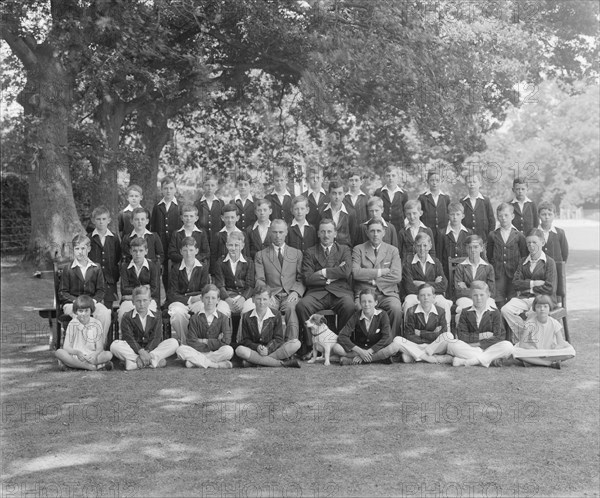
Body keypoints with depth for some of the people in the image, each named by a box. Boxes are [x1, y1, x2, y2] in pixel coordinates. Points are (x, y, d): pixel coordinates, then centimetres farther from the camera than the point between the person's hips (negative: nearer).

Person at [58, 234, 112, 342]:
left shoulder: (96, 269, 14)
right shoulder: (67, 269, 9)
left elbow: (100, 291, 10)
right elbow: (62, 293, 4)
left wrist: (93, 300, -13)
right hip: (71, 303, -2)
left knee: (105, 313, -32)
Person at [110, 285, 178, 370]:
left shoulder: (156, 317, 6)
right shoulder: (127, 317, 0)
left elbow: (156, 338, -6)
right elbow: (129, 338, -11)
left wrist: (146, 351, -25)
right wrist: (141, 351, -28)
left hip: (151, 348, 2)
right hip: (134, 349, -1)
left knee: (174, 342, -21)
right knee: (114, 346, -31)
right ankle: (155, 361, -34)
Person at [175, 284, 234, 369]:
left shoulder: (223, 318, 3)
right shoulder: (195, 318, 4)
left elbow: (226, 341, -10)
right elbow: (192, 342, -6)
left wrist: (204, 341, -7)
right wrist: (214, 344, -10)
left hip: (217, 353, -1)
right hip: (198, 352, 1)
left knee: (229, 350, -32)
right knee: (180, 350, -26)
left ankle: (194, 362, -25)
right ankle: (215, 365, -28)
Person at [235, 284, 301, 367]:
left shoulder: (276, 315, 6)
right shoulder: (246, 317, 5)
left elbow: (278, 339, 1)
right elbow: (245, 340, 1)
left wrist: (268, 349, -20)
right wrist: (257, 347, -19)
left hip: (272, 349, 1)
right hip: (254, 350, -1)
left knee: (296, 343, -23)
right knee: (239, 350, -35)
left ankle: (255, 361, -30)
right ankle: (283, 363, -33)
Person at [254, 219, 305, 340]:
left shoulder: (297, 253, 21)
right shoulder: (261, 255, 18)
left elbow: (302, 279, 14)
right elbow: (259, 280, 7)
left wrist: (296, 292, -7)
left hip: (290, 295, 0)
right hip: (271, 295, 0)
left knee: (290, 307, -36)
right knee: (268, 308, -37)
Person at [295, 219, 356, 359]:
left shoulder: (344, 250, 19)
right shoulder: (309, 253, 17)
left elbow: (346, 271, -1)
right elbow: (307, 278, 1)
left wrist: (323, 272, -1)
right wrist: (334, 275, -1)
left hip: (339, 291, 0)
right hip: (317, 292, 0)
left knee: (349, 305, -34)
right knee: (301, 305, -32)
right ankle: (309, 346, -21)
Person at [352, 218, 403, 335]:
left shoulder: (392, 250, 12)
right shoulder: (358, 250, 10)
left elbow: (397, 276, -1)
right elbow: (355, 272, -8)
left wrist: (372, 279, -6)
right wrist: (380, 272, -7)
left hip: (387, 293, 1)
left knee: (396, 308, -30)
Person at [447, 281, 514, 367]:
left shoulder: (494, 313, 7)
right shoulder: (466, 313, 10)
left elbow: (499, 337, -4)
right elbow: (461, 336, -3)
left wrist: (478, 343, -10)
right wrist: (480, 336, -12)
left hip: (489, 347, 0)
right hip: (470, 349, 0)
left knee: (508, 346, -30)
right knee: (452, 345, -29)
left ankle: (466, 361, -34)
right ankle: (491, 360, -31)